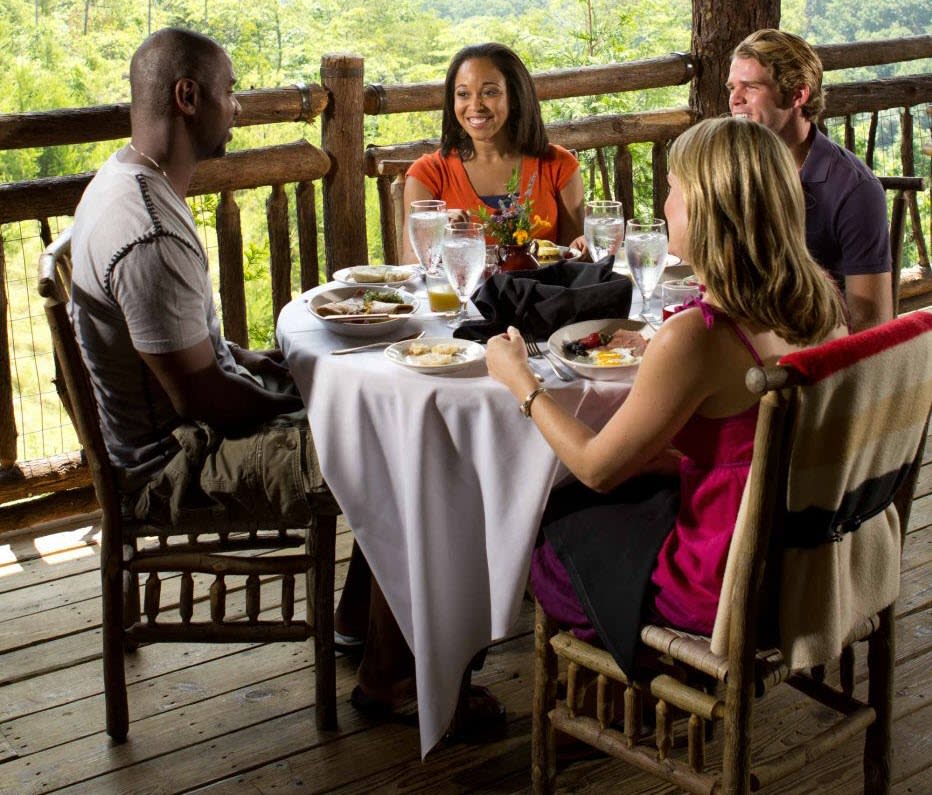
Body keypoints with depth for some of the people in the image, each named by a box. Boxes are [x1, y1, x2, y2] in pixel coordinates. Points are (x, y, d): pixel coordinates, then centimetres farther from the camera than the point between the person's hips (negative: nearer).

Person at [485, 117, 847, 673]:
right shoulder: (824, 306, -6)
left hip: (726, 585, -7)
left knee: (552, 530, 17)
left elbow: (598, 468, -16)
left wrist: (521, 382, -2)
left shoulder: (694, 338, -30)